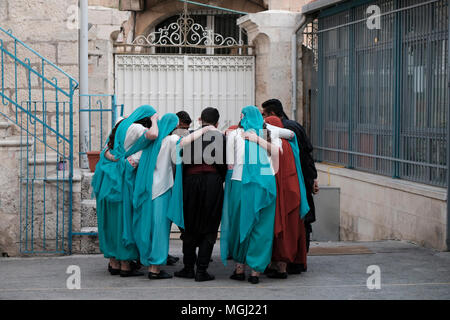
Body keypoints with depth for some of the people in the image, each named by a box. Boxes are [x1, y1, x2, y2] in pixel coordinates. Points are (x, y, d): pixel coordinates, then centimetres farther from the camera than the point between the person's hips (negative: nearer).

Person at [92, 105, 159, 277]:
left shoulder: (121, 126, 17)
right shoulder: (135, 128, -9)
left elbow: (106, 152, 14)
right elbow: (152, 135, -28)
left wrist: (115, 159, -3)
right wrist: (154, 120, -9)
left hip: (108, 179, 8)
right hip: (122, 180, -8)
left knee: (112, 221, 11)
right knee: (124, 219, -3)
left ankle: (113, 263, 16)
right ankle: (125, 265, 0)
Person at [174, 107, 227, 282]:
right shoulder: (220, 137, 2)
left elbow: (183, 162, 5)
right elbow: (224, 165, 2)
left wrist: (183, 184, 12)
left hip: (191, 181, 1)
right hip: (213, 182, -1)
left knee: (190, 227, 13)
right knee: (209, 228, 4)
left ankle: (188, 267, 14)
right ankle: (202, 270, 0)